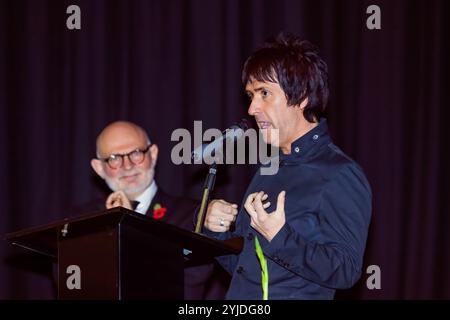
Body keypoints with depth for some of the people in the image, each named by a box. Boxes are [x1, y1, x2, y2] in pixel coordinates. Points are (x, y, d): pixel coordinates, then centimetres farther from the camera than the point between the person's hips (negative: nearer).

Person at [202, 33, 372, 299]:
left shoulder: (340, 176, -8)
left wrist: (278, 238, -23)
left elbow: (345, 271, -16)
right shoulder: (269, 168, 15)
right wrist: (216, 228, 3)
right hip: (238, 301, 6)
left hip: (294, 295, -5)